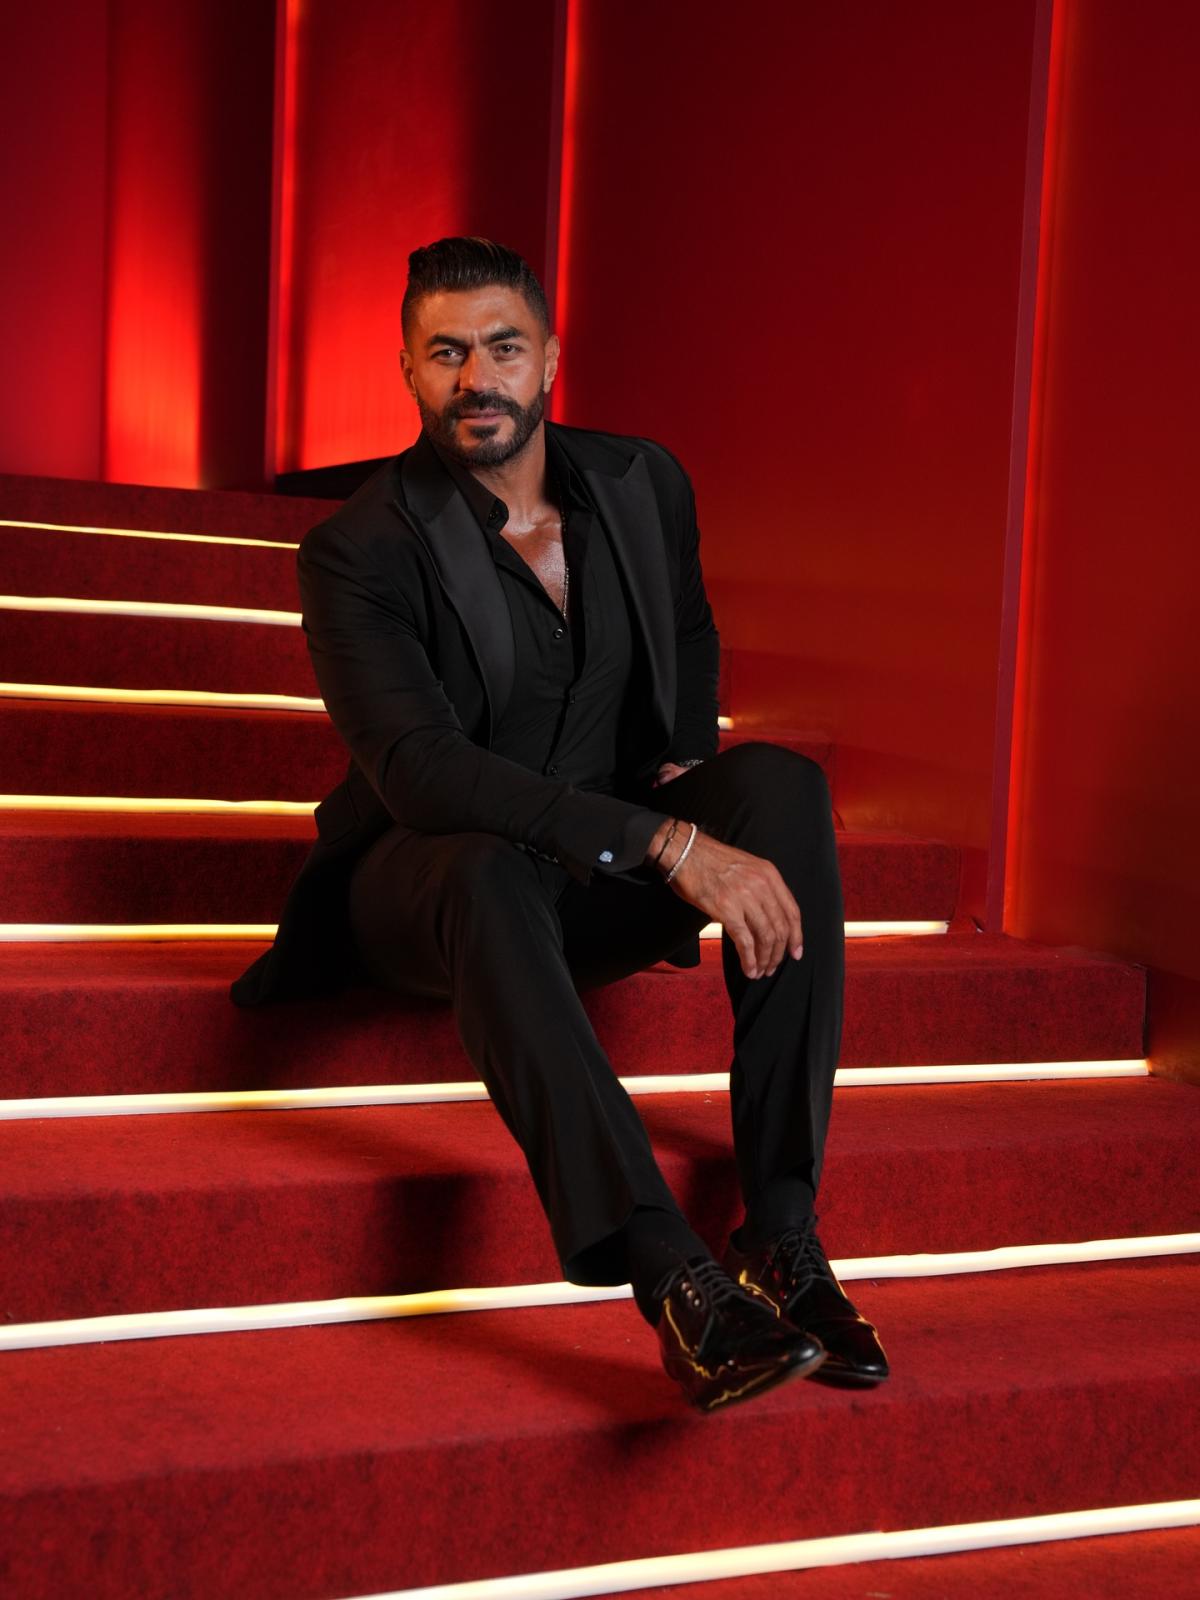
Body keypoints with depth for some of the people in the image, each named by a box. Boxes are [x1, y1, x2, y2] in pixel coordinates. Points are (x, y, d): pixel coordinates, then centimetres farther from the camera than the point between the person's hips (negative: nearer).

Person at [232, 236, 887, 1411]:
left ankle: (781, 1228, -29)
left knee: (783, 783, -24)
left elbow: (690, 647, 22)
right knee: (489, 866, -40)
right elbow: (419, 771, -29)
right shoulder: (357, 550, -15)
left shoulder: (644, 484, 2)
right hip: (433, 879, -4)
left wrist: (683, 767, 0)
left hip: (603, 880, 5)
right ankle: (674, 1280, -48)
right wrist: (667, 842, -36)